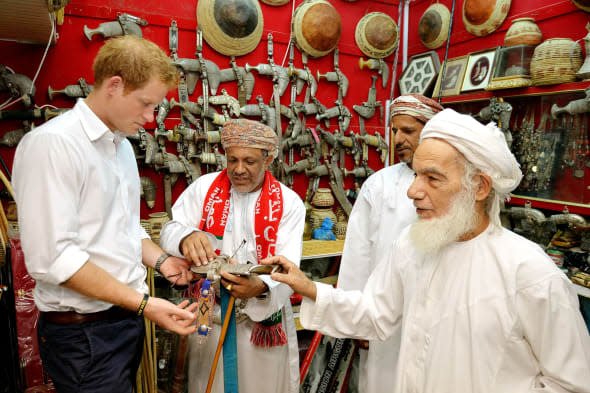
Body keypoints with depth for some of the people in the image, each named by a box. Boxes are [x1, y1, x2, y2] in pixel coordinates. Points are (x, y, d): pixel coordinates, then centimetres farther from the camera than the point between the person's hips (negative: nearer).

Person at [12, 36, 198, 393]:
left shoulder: (122, 145, 10)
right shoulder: (51, 143, -17)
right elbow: (51, 257, -23)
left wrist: (159, 260, 0)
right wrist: (143, 303, -23)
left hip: (128, 317, 8)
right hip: (83, 333, -8)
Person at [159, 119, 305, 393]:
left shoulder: (288, 203, -7)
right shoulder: (203, 187, -2)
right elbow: (169, 232, -7)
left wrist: (260, 287, -36)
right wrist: (186, 238, -31)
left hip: (263, 319, -1)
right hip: (209, 316, 1)